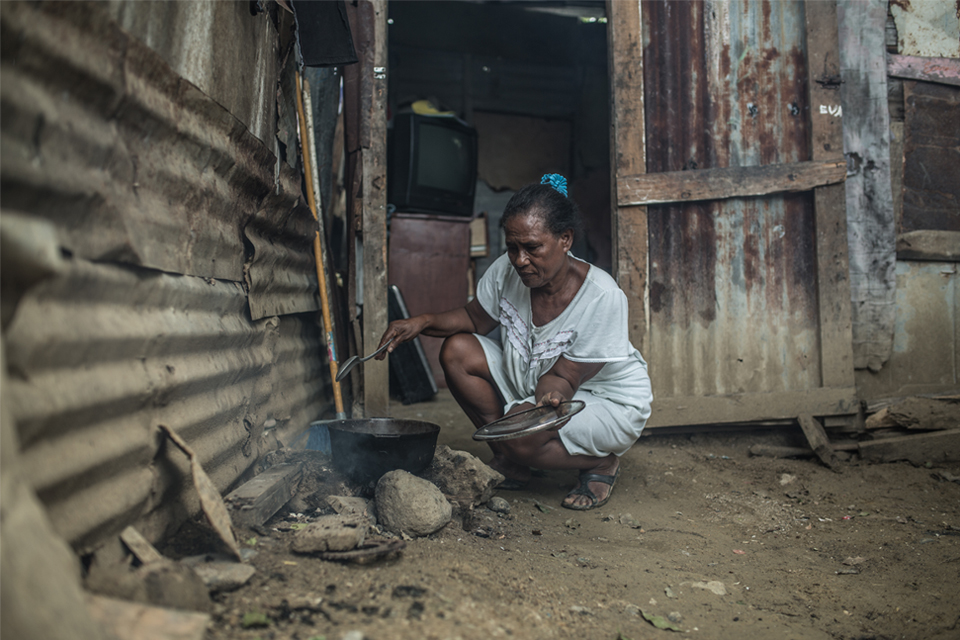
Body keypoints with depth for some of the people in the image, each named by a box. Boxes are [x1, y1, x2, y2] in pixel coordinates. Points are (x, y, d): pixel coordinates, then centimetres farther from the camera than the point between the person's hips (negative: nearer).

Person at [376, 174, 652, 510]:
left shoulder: (602, 297, -29)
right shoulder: (506, 271, -16)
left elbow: (562, 377, -25)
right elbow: (475, 317, 2)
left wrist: (549, 401, -47)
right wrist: (424, 321, -15)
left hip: (610, 404, -6)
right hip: (528, 384, 6)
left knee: (520, 433, -33)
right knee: (457, 351, -12)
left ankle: (601, 464, 0)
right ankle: (510, 465, 1)